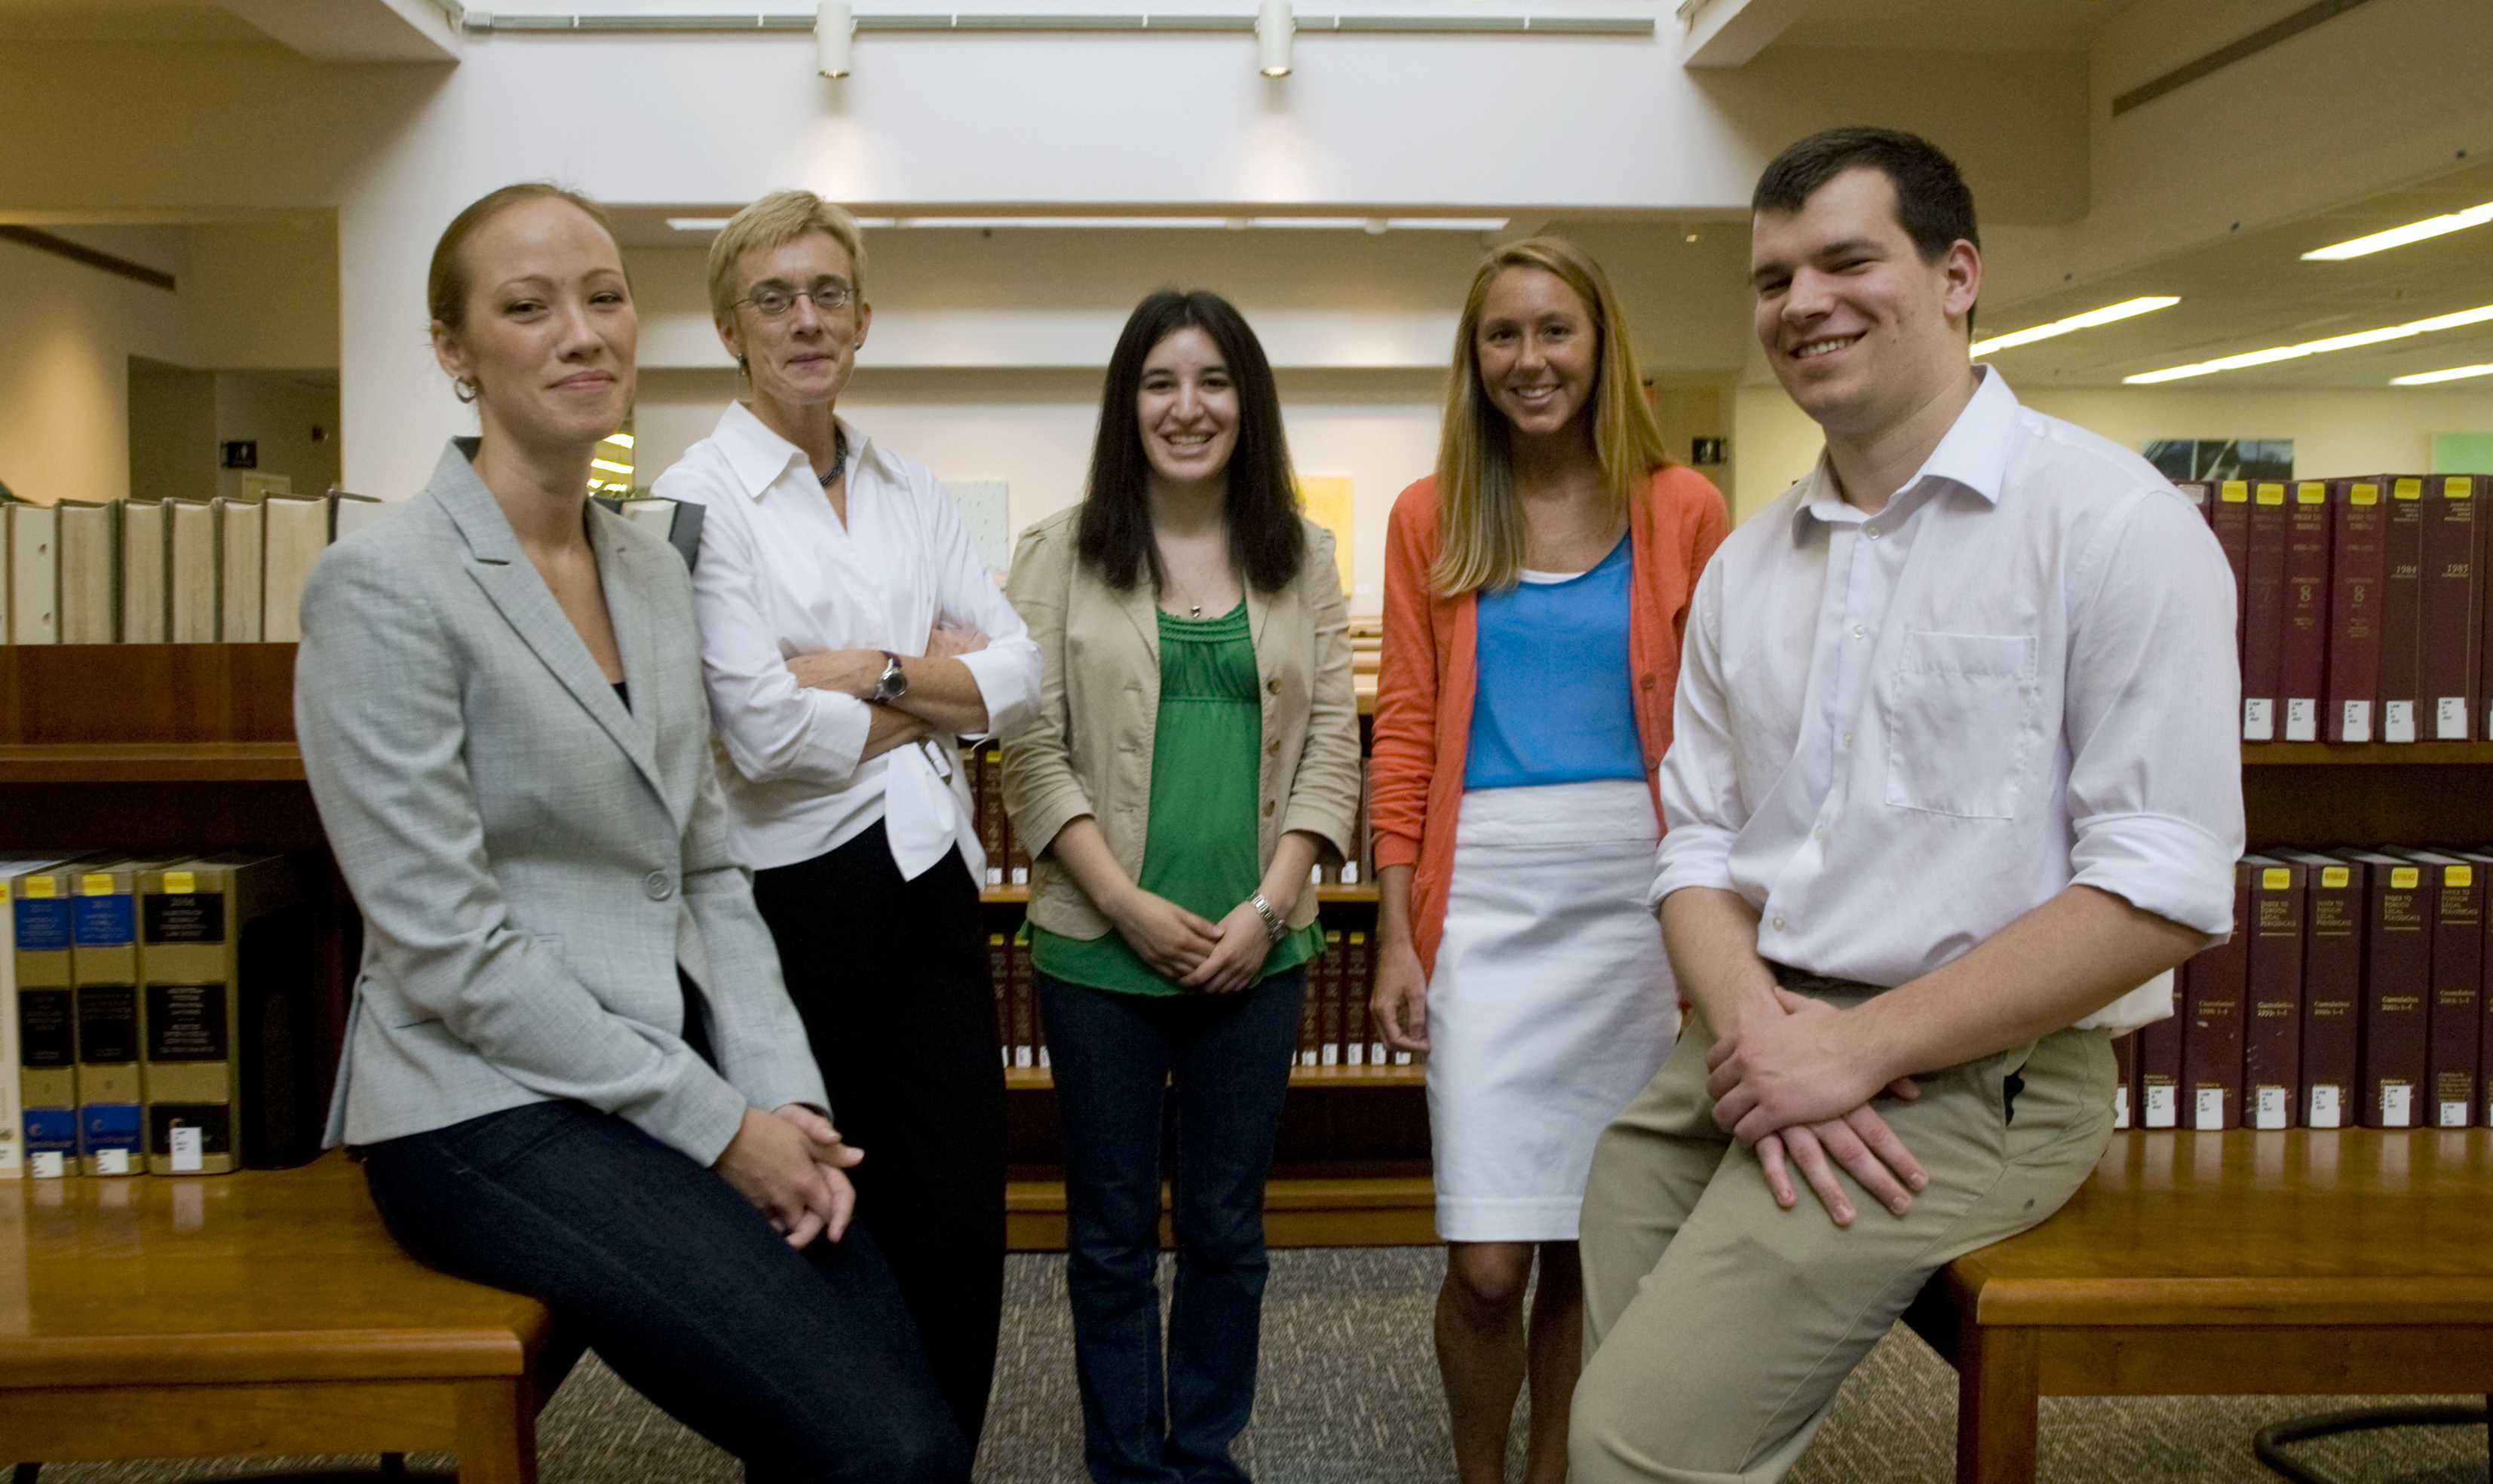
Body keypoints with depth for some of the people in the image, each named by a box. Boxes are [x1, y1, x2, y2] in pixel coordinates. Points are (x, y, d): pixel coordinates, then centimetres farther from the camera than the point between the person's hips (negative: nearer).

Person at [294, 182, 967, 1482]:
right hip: (493, 1110, -6)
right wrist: (716, 1127, -14)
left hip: (678, 1072, 7)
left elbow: (706, 871, 9)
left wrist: (786, 1094, -4)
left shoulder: (653, 570, 9)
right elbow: (448, 948, -16)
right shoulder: (385, 585, -12)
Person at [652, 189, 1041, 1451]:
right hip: (796, 896, -5)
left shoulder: (910, 491, 11)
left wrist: (874, 670, -12)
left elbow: (1018, 676, 3)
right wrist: (938, 692, -4)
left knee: (960, 1229, 7)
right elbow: (764, 732, -16)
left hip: (930, 883, 5)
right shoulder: (697, 496, -6)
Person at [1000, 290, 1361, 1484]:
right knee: (1113, 1228, 10)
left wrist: (1270, 905, -8)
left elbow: (1332, 742, 3)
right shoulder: (1061, 554, 0)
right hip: (1099, 947, -1)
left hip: (1257, 949, 2)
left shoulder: (1301, 557, 6)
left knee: (1227, 1224, 13)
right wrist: (1129, 904, -12)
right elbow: (1032, 750, -4)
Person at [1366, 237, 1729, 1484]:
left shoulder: (1683, 511, 4)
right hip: (1486, 892, 0)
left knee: (1593, 1239, 10)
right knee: (1489, 1260, -2)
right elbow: (1405, 731, 5)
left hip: (1635, 889, 1)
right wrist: (1396, 932, 1)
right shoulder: (1431, 517, 6)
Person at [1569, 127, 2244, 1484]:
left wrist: (1856, 1045, -18)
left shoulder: (2106, 519, -8)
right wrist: (1747, 1016, -11)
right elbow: (1700, 845, 11)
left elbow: (2164, 888, -15)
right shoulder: (1745, 567, 11)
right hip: (1758, 1046, 6)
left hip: (1972, 1072, -5)